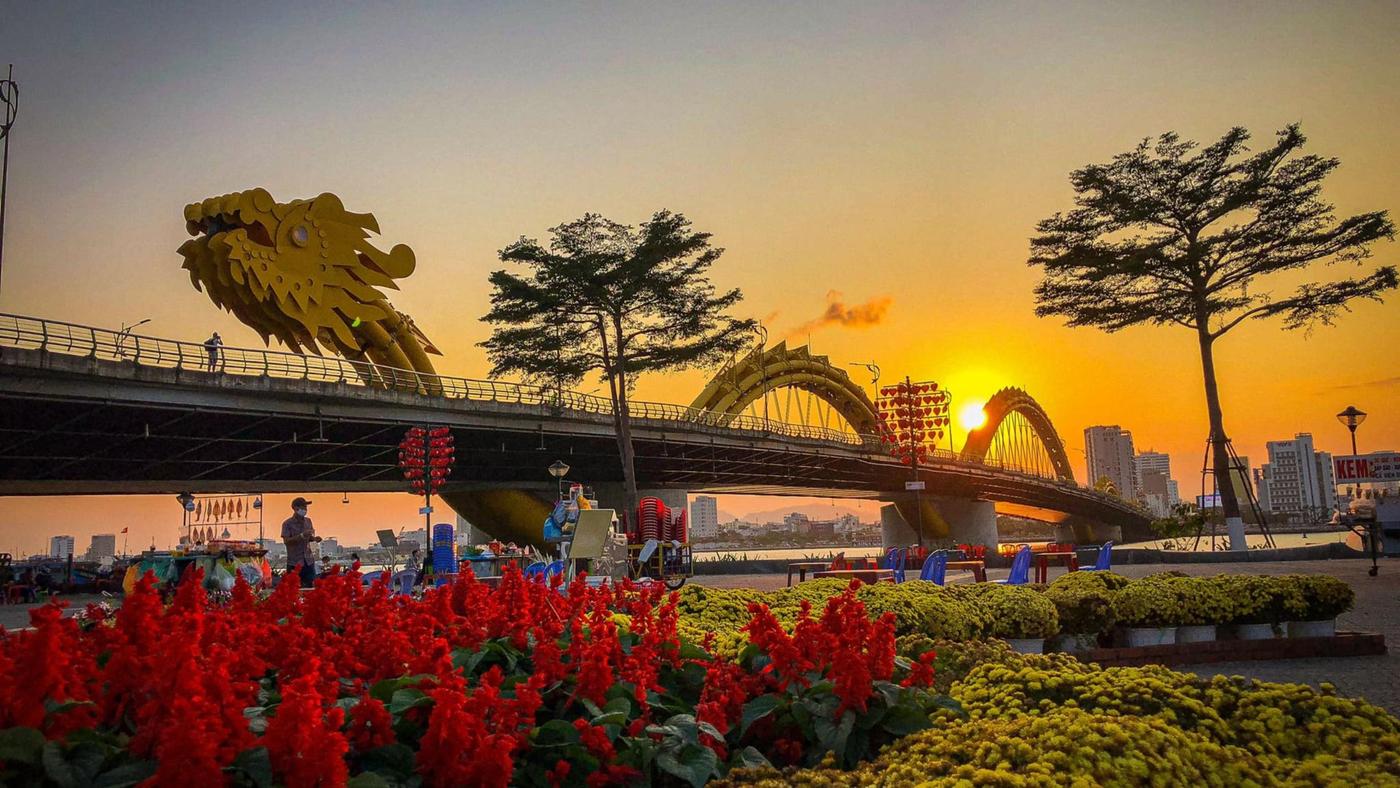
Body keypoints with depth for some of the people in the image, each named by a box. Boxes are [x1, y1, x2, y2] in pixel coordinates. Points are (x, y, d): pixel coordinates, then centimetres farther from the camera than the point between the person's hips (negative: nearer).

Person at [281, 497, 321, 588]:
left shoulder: (308, 521, 9)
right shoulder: (287, 523, -7)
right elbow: (286, 540, -15)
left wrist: (314, 538, -3)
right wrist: (302, 536, -25)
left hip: (308, 561, 4)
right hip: (294, 563, -4)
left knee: (310, 586, 4)